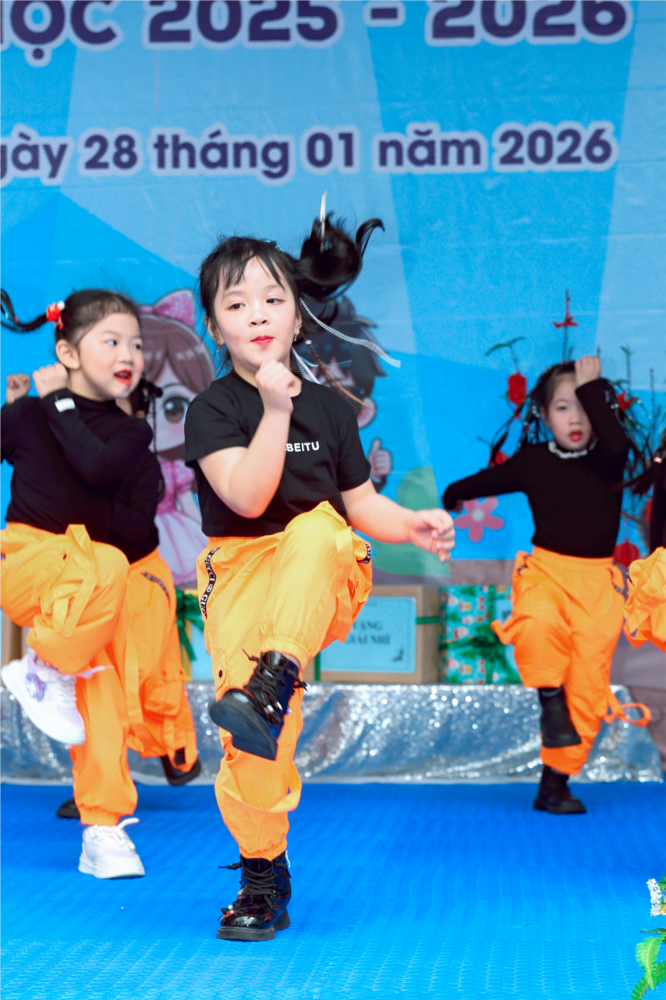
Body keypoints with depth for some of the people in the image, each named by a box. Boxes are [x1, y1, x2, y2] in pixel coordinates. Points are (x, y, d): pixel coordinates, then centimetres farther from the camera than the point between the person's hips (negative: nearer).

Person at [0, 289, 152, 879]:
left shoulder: (130, 432, 7)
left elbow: (96, 465, -14)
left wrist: (59, 402, -8)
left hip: (85, 578, 3)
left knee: (101, 691, -6)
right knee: (107, 568, -34)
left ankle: (103, 830, 2)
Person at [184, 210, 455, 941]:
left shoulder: (329, 406, 10)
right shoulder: (212, 410, -2)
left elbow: (359, 502, 14)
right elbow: (247, 497, -17)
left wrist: (409, 524, -6)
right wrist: (275, 409, -24)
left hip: (324, 579, 2)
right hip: (241, 578, -1)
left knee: (316, 527, -35)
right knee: (250, 742, -12)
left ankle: (274, 680, -42)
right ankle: (263, 875, 9)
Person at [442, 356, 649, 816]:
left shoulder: (608, 458, 1)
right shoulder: (533, 461, 5)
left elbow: (616, 442, -24)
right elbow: (489, 480, 23)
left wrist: (591, 388, -20)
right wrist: (453, 495, 27)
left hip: (597, 578, 1)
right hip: (546, 569, -1)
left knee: (588, 684, -1)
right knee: (538, 623, -38)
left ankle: (556, 782, 10)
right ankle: (549, 696, -11)